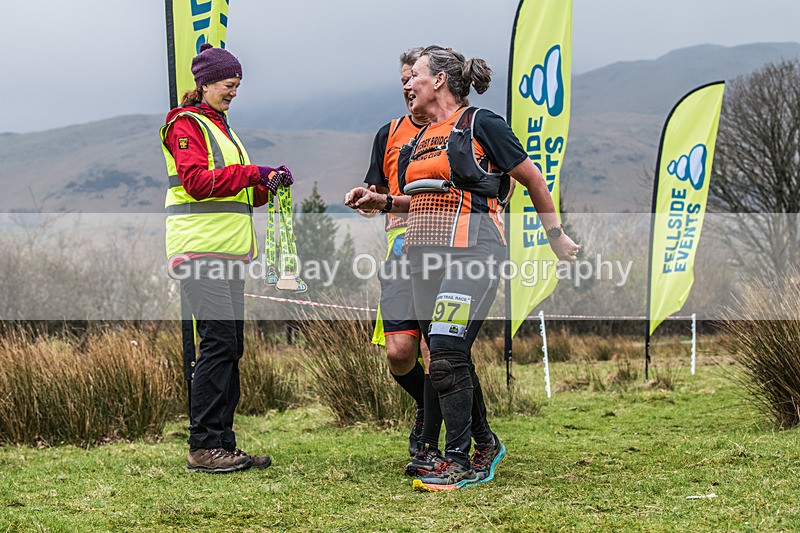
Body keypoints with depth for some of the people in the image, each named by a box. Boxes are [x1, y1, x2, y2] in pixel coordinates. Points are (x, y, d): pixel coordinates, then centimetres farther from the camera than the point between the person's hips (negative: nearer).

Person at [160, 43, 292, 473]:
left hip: (226, 251, 9)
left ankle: (222, 446, 8)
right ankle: (203, 448, -12)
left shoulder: (220, 127, 25)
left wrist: (266, 184, 8)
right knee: (219, 342, -14)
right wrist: (253, 174, -19)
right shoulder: (186, 124, -3)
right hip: (200, 248, -9)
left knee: (229, 347, 6)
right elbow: (196, 181, -17)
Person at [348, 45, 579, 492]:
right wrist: (380, 202, 15)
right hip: (426, 254, 8)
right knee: (451, 358, 10)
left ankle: (460, 462, -10)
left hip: (471, 251, -8)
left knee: (447, 352, -16)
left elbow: (532, 179, 4)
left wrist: (556, 235, 9)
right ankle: (485, 445, 27)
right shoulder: (420, 140, 18)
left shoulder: (480, 125, -4)